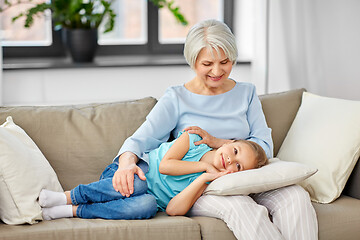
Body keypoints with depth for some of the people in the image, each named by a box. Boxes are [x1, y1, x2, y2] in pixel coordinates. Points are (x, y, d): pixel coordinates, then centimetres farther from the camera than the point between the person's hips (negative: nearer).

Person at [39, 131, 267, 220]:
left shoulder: (205, 183, -1)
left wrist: (205, 177, -21)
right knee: (138, 184, -38)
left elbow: (174, 209, -17)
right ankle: (66, 196, -28)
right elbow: (165, 165, -16)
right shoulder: (195, 139, -2)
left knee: (147, 206, -36)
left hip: (150, 198, 1)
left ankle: (72, 211, -31)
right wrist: (204, 165, -14)